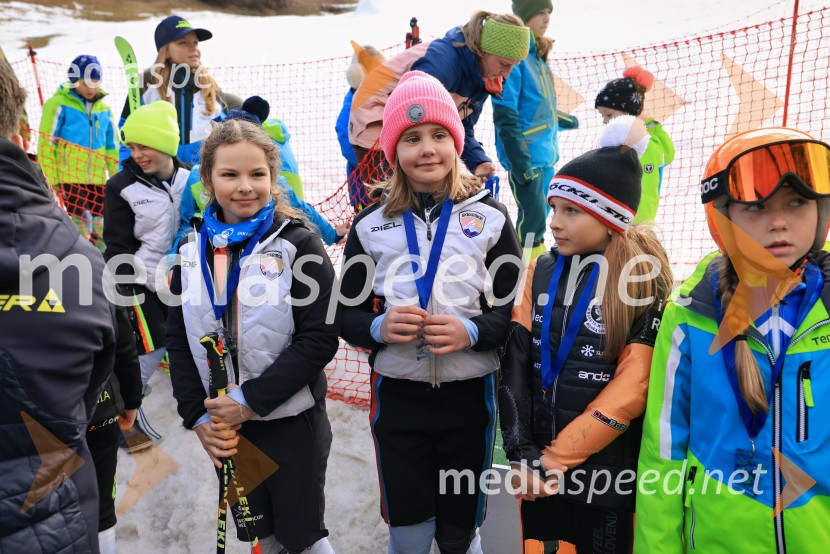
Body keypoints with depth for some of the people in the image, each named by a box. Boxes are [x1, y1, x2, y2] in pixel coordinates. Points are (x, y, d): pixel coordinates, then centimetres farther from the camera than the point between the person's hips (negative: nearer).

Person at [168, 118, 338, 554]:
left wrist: (250, 400, -19)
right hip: (223, 426, 4)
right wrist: (198, 416, -5)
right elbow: (179, 342, 6)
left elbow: (320, 338, -16)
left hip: (292, 422, -4)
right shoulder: (193, 252, 3)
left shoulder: (298, 244, -10)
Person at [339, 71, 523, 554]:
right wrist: (377, 328, -15)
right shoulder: (371, 224, 3)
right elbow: (347, 314, 6)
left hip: (470, 396, 0)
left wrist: (473, 331, -18)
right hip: (398, 397, 1)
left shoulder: (490, 217, 0)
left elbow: (519, 309, 0)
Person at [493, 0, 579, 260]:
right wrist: (520, 162, -22)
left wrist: (563, 119, 39)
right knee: (534, 216, -7)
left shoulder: (537, 54, 13)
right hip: (526, 155, -9)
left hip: (546, 152, 9)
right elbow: (505, 115, -19)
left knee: (540, 214, 14)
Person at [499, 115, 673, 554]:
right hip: (540, 467, 4)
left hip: (608, 472, -3)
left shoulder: (646, 283, -10)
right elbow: (516, 364, -3)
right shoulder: (541, 272, 2)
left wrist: (556, 458, -15)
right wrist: (521, 452, -10)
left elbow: (630, 391, -15)